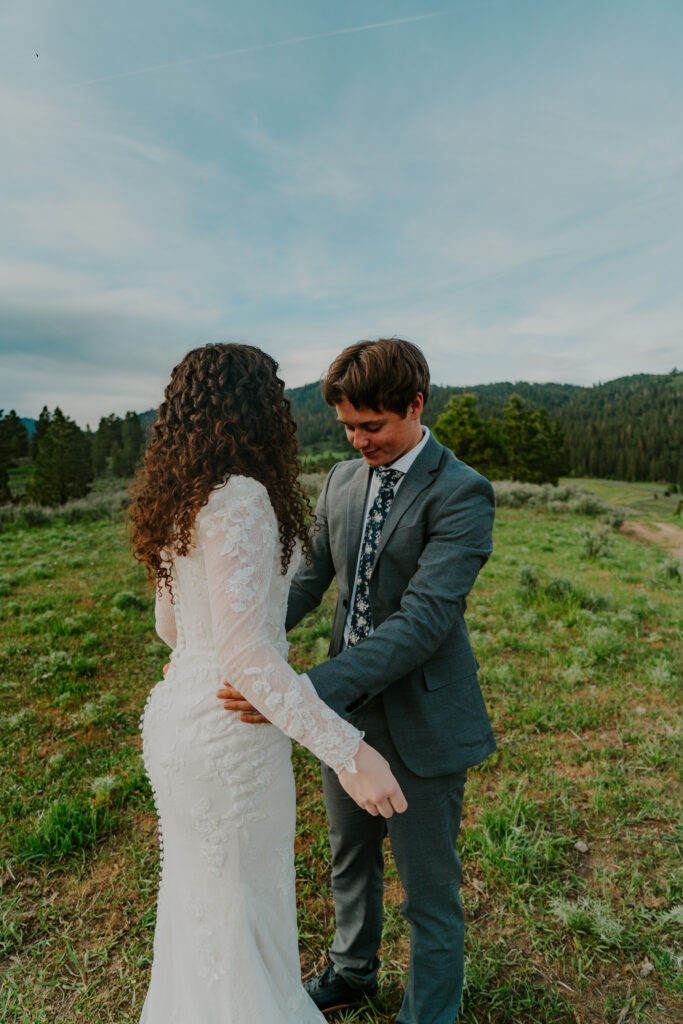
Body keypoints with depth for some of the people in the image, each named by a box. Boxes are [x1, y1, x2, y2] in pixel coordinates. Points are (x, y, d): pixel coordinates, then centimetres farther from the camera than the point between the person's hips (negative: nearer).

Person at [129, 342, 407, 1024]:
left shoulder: (177, 500, 5)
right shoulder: (240, 497, -23)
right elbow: (243, 648, -29)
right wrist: (347, 751, -27)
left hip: (178, 710, 9)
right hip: (228, 737, -9)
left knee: (198, 894, 30)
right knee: (240, 913, 15)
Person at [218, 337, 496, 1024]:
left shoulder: (461, 494, -20)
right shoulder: (342, 480, 2)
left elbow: (424, 620, -28)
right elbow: (308, 580, 4)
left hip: (421, 723, -6)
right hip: (346, 708, 7)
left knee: (428, 890, 16)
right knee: (349, 860, 28)